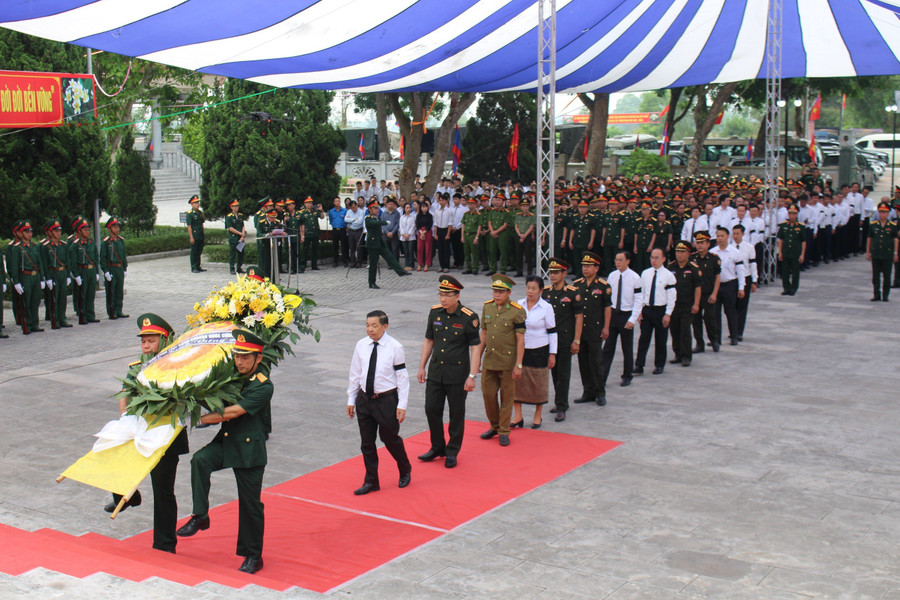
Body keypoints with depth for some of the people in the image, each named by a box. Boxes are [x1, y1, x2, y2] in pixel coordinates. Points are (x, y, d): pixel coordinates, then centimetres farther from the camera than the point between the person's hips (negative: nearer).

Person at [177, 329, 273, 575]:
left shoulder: (263, 387, -13)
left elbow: (233, 412, -20)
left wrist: (198, 418, -19)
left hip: (249, 448, -5)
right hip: (225, 441, 5)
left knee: (250, 503, 3)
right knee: (200, 460, -27)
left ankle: (253, 556, 17)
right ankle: (200, 516, -18)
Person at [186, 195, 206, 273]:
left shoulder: (200, 212, 12)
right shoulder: (189, 214, -10)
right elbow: (189, 226, -13)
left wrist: (203, 234, 15)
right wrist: (191, 237, -17)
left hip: (201, 236, 7)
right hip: (194, 235, -7)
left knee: (199, 252, 11)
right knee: (194, 252, -2)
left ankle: (198, 267, 19)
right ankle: (193, 268, 3)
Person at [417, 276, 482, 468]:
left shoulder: (469, 318, -13)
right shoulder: (435, 312, 2)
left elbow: (475, 347, -12)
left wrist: (472, 376, -16)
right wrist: (421, 367, 10)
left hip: (457, 375, -5)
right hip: (435, 371, 5)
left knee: (456, 414, 6)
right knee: (431, 409, 9)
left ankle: (452, 452, 21)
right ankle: (438, 447, 27)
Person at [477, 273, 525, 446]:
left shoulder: (517, 311, -12)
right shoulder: (487, 307, 4)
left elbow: (520, 340, -11)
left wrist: (518, 365, -14)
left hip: (508, 363, -5)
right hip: (489, 361, 5)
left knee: (507, 397, 5)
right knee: (488, 394, 9)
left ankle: (504, 432, 17)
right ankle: (494, 427, 28)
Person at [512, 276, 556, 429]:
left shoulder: (546, 307, -7)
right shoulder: (519, 305, 3)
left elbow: (552, 331, -3)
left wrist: (552, 354, -5)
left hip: (539, 351, -3)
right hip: (519, 349, 3)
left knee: (538, 384, 6)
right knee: (516, 381, 0)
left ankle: (537, 416, 22)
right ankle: (518, 417, 10)